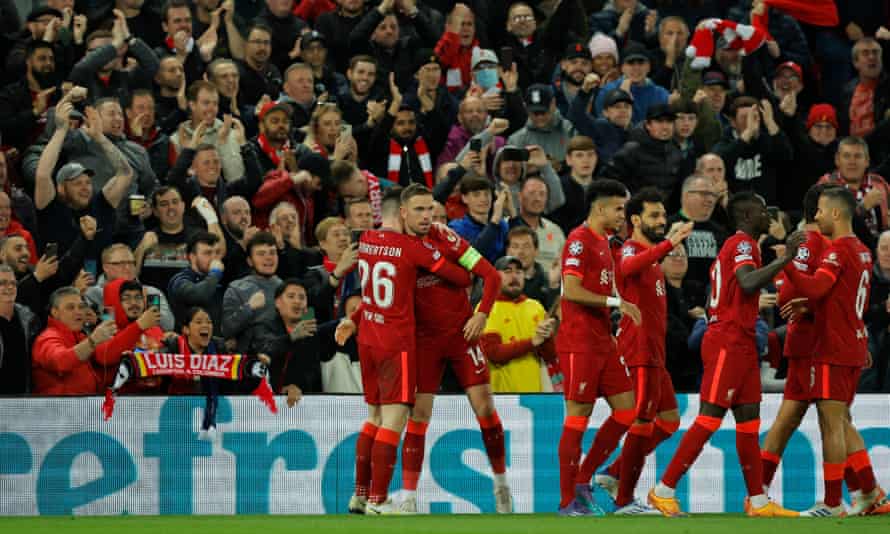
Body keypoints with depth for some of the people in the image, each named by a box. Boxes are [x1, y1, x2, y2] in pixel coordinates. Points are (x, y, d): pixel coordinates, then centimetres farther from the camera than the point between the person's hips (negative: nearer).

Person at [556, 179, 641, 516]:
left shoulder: (603, 243, 18)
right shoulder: (579, 241, -11)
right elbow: (572, 290, -21)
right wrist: (615, 302, -19)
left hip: (603, 342, 9)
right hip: (579, 343, -9)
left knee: (626, 409, 6)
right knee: (578, 417, -7)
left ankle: (583, 481, 13)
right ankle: (568, 501, -3)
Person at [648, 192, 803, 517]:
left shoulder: (733, 246, 20)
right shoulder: (743, 244, -10)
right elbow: (748, 282, -29)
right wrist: (785, 259, -26)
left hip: (740, 345, 10)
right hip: (729, 342, -10)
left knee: (748, 418, 8)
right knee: (710, 418, -10)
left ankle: (758, 501, 8)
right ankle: (663, 490, -8)